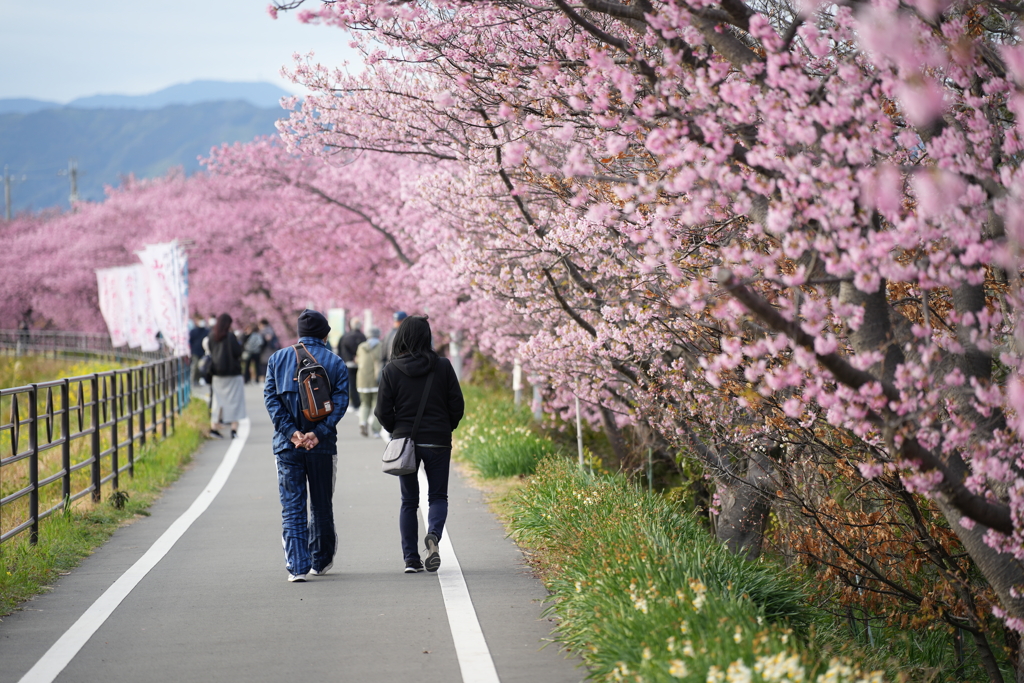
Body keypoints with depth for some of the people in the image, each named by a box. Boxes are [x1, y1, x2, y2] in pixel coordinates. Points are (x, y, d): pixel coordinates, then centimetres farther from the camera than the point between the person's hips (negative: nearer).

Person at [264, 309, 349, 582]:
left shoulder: (277, 359, 7)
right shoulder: (335, 362, 3)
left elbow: (271, 397, -3)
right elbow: (340, 401, -8)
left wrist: (291, 432, -10)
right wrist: (318, 433, -15)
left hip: (287, 445, 0)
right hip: (323, 447, 0)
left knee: (292, 507, 1)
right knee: (321, 506, 15)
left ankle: (297, 566, -10)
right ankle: (321, 561, 27)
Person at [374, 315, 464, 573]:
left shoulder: (391, 370, -5)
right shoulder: (442, 366, -5)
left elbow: (383, 411, -4)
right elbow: (457, 405, -2)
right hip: (438, 442, 0)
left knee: (409, 501, 11)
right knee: (438, 496, 10)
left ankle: (411, 559, 6)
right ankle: (433, 535, -20)